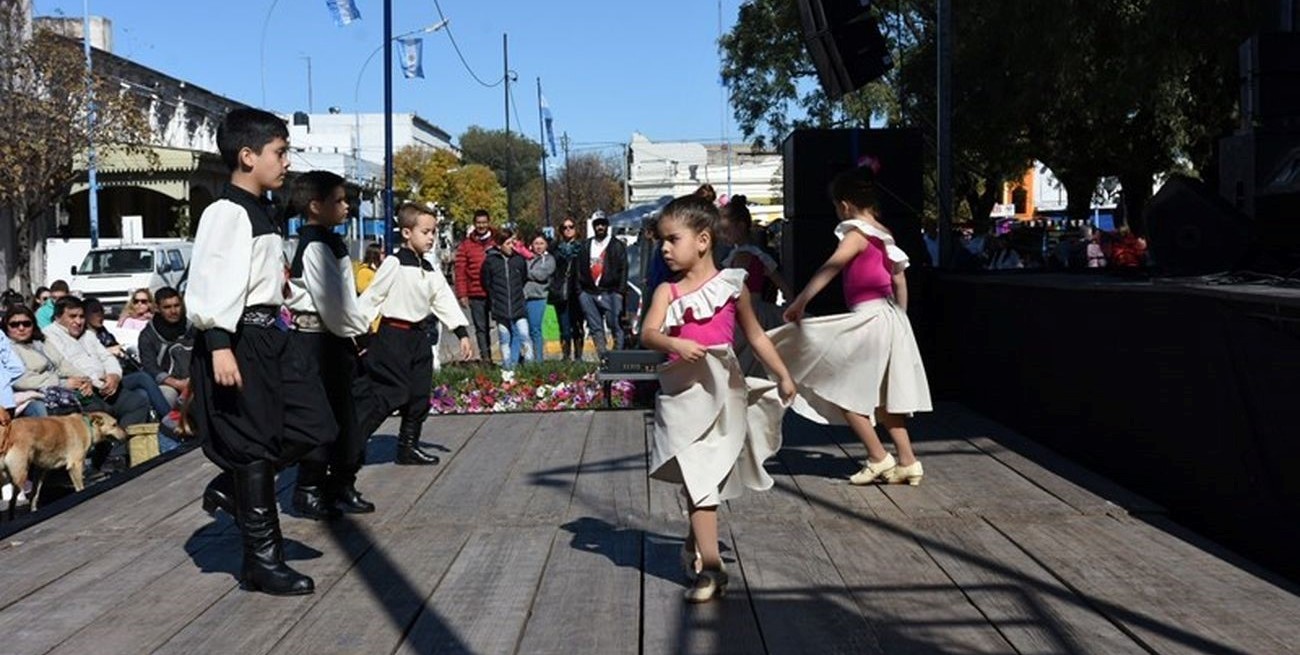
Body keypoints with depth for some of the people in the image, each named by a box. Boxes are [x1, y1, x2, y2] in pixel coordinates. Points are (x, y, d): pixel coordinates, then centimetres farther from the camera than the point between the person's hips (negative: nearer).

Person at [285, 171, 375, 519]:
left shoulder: (331, 242, 15)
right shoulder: (314, 246, -15)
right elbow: (331, 301, -19)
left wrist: (358, 327, 6)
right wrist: (357, 330, -8)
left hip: (335, 336, 10)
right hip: (315, 337, -10)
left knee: (344, 410, 12)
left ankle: (342, 484, 21)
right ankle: (309, 490, 6)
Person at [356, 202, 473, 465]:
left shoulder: (431, 271, 10)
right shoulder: (394, 264, -12)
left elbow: (445, 301, 11)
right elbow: (371, 297, -11)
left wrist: (462, 333, 4)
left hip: (417, 335, 8)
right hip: (393, 334, -8)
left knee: (419, 396, 10)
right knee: (392, 393, -12)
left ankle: (409, 446, 23)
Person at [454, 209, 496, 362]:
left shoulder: (497, 241, 6)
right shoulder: (466, 244, 4)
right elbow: (460, 271, 2)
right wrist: (462, 294, -4)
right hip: (476, 295, 0)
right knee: (481, 328, 5)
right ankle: (485, 358, 11)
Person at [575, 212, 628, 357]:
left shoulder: (617, 246, 5)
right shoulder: (585, 247, 16)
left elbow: (623, 270, -1)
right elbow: (579, 270, 16)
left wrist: (619, 292, -9)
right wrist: (580, 291, 7)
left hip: (610, 292, -4)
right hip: (589, 293, 4)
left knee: (615, 325, -7)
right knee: (595, 328, 4)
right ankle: (603, 357, 6)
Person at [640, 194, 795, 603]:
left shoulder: (730, 284, 3)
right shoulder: (668, 292, 3)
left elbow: (755, 335, 12)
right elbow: (648, 334, -11)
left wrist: (782, 376, 15)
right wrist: (674, 344, -31)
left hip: (722, 389, 0)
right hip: (682, 393, 0)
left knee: (713, 475, 9)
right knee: (698, 480, -3)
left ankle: (694, 546, 31)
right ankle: (709, 568, 1)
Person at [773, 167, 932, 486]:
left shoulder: (857, 234, -12)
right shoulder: (883, 235, 14)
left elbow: (828, 270, -23)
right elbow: (899, 279, 19)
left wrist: (798, 303, -23)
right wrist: (899, 316, 27)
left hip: (870, 318, -9)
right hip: (889, 319, 9)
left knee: (842, 391, 0)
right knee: (881, 397, 14)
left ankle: (879, 459, 3)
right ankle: (908, 463, 15)